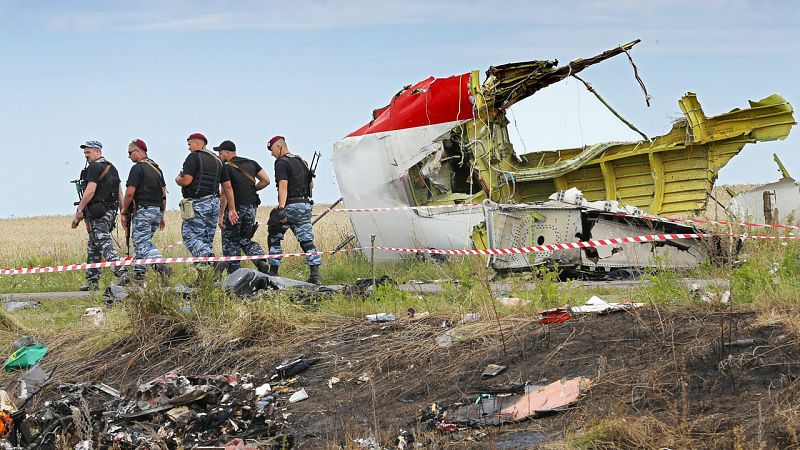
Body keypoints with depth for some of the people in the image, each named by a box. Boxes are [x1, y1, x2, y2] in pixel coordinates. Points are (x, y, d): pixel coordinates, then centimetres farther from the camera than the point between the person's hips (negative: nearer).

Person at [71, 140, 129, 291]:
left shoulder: (94, 167, -10)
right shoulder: (112, 168, 19)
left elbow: (90, 191, -19)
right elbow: (120, 192, 18)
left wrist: (79, 211, -17)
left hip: (97, 213, -9)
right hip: (111, 211, 9)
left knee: (104, 244, -15)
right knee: (93, 246, 15)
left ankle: (121, 272, -29)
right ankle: (92, 281, 17)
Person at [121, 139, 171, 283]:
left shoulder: (137, 168, -10)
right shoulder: (157, 168, 16)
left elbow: (130, 193, -15)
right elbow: (164, 194, 16)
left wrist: (124, 212, -4)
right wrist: (161, 216, 20)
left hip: (143, 210, -8)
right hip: (157, 210, 8)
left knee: (142, 244, -9)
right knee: (143, 241, 17)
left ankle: (161, 265, -29)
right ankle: (139, 273, 17)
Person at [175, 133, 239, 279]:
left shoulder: (194, 157, -6)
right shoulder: (217, 160, 17)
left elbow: (186, 180, -16)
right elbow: (227, 186, 15)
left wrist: (178, 179, 7)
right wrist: (232, 209, 16)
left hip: (197, 203, -8)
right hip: (214, 203, 8)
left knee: (190, 236, -8)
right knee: (206, 240, 10)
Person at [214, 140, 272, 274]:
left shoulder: (227, 168, -11)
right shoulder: (251, 163, 8)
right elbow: (266, 180, 4)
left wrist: (221, 215, -16)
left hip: (234, 208, -6)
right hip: (251, 207, 6)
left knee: (230, 242, 6)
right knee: (245, 239, 19)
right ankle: (261, 262, -4)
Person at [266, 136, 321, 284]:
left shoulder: (281, 163, -9)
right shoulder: (301, 161, 16)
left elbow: (283, 186, -21)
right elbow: (310, 184, 24)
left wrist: (281, 208, -28)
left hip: (290, 206, -7)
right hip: (306, 205, 7)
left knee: (274, 238, 8)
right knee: (307, 241, 4)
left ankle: (273, 271, 9)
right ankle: (315, 274, -7)